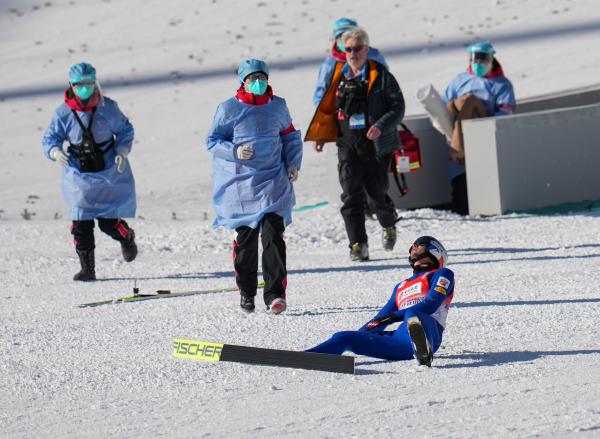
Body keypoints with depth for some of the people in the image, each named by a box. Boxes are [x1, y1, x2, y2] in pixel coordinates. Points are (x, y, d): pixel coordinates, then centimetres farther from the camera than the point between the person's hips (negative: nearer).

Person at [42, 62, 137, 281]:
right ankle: (87, 269, 6)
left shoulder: (108, 107, -7)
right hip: (80, 177, 1)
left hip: (109, 173, -1)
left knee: (109, 222, -3)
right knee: (81, 224, -5)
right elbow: (50, 138, 0)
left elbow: (125, 130, 6)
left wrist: (122, 151, -10)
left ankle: (127, 238, 33)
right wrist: (55, 152, -22)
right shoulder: (64, 113, -6)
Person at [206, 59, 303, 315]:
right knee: (245, 237, 5)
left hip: (274, 179, 1)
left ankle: (275, 294, -13)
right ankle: (246, 292, 21)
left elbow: (291, 137, 21)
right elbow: (212, 141, 4)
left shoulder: (278, 107, 9)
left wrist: (293, 164, 8)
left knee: (273, 234, -12)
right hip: (241, 182, -1)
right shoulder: (228, 109, 0)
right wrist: (235, 151, -14)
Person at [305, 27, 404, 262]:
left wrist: (381, 126, -20)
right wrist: (320, 136, 10)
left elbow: (398, 107, -4)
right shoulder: (338, 76, 8)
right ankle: (358, 245, -7)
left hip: (376, 145, -2)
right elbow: (327, 108, 18)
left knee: (376, 190, 8)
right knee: (351, 194, -8)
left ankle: (389, 225, 40)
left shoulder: (380, 76, -3)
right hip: (348, 144, 2)